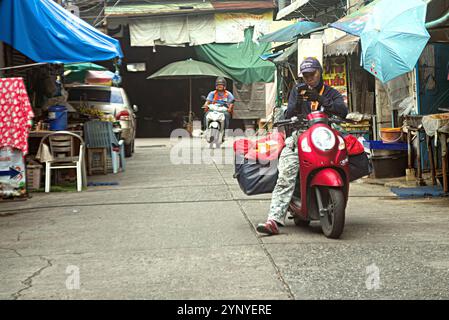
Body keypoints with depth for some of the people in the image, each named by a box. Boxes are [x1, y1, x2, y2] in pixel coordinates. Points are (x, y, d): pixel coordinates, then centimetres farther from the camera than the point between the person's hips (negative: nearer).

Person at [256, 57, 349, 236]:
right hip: (298, 135, 0)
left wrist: (320, 99, -16)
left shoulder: (331, 93, 16)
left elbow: (343, 111, -4)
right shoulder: (298, 90, 21)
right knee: (286, 175, -20)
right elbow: (288, 116, 10)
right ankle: (275, 220, -29)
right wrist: (298, 102, -10)